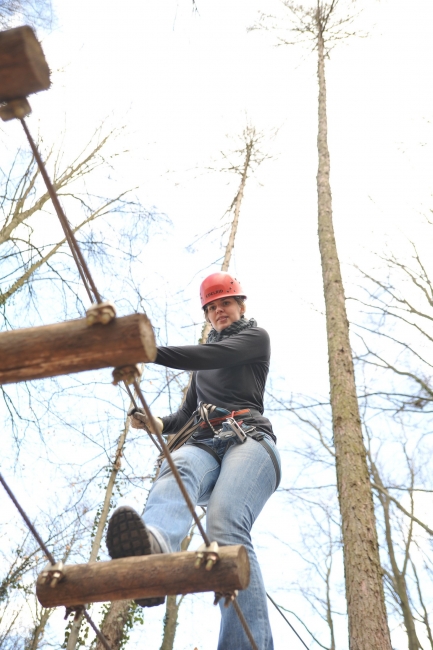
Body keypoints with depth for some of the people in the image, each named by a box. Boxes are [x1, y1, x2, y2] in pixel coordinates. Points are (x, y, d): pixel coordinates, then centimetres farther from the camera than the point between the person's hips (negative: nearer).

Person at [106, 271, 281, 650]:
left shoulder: (255, 337, 18)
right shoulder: (205, 362, 38)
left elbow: (208, 356, -2)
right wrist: (160, 424, 11)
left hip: (247, 438, -4)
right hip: (202, 444, 4)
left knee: (225, 524, -34)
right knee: (175, 471, -36)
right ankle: (153, 547, -71)